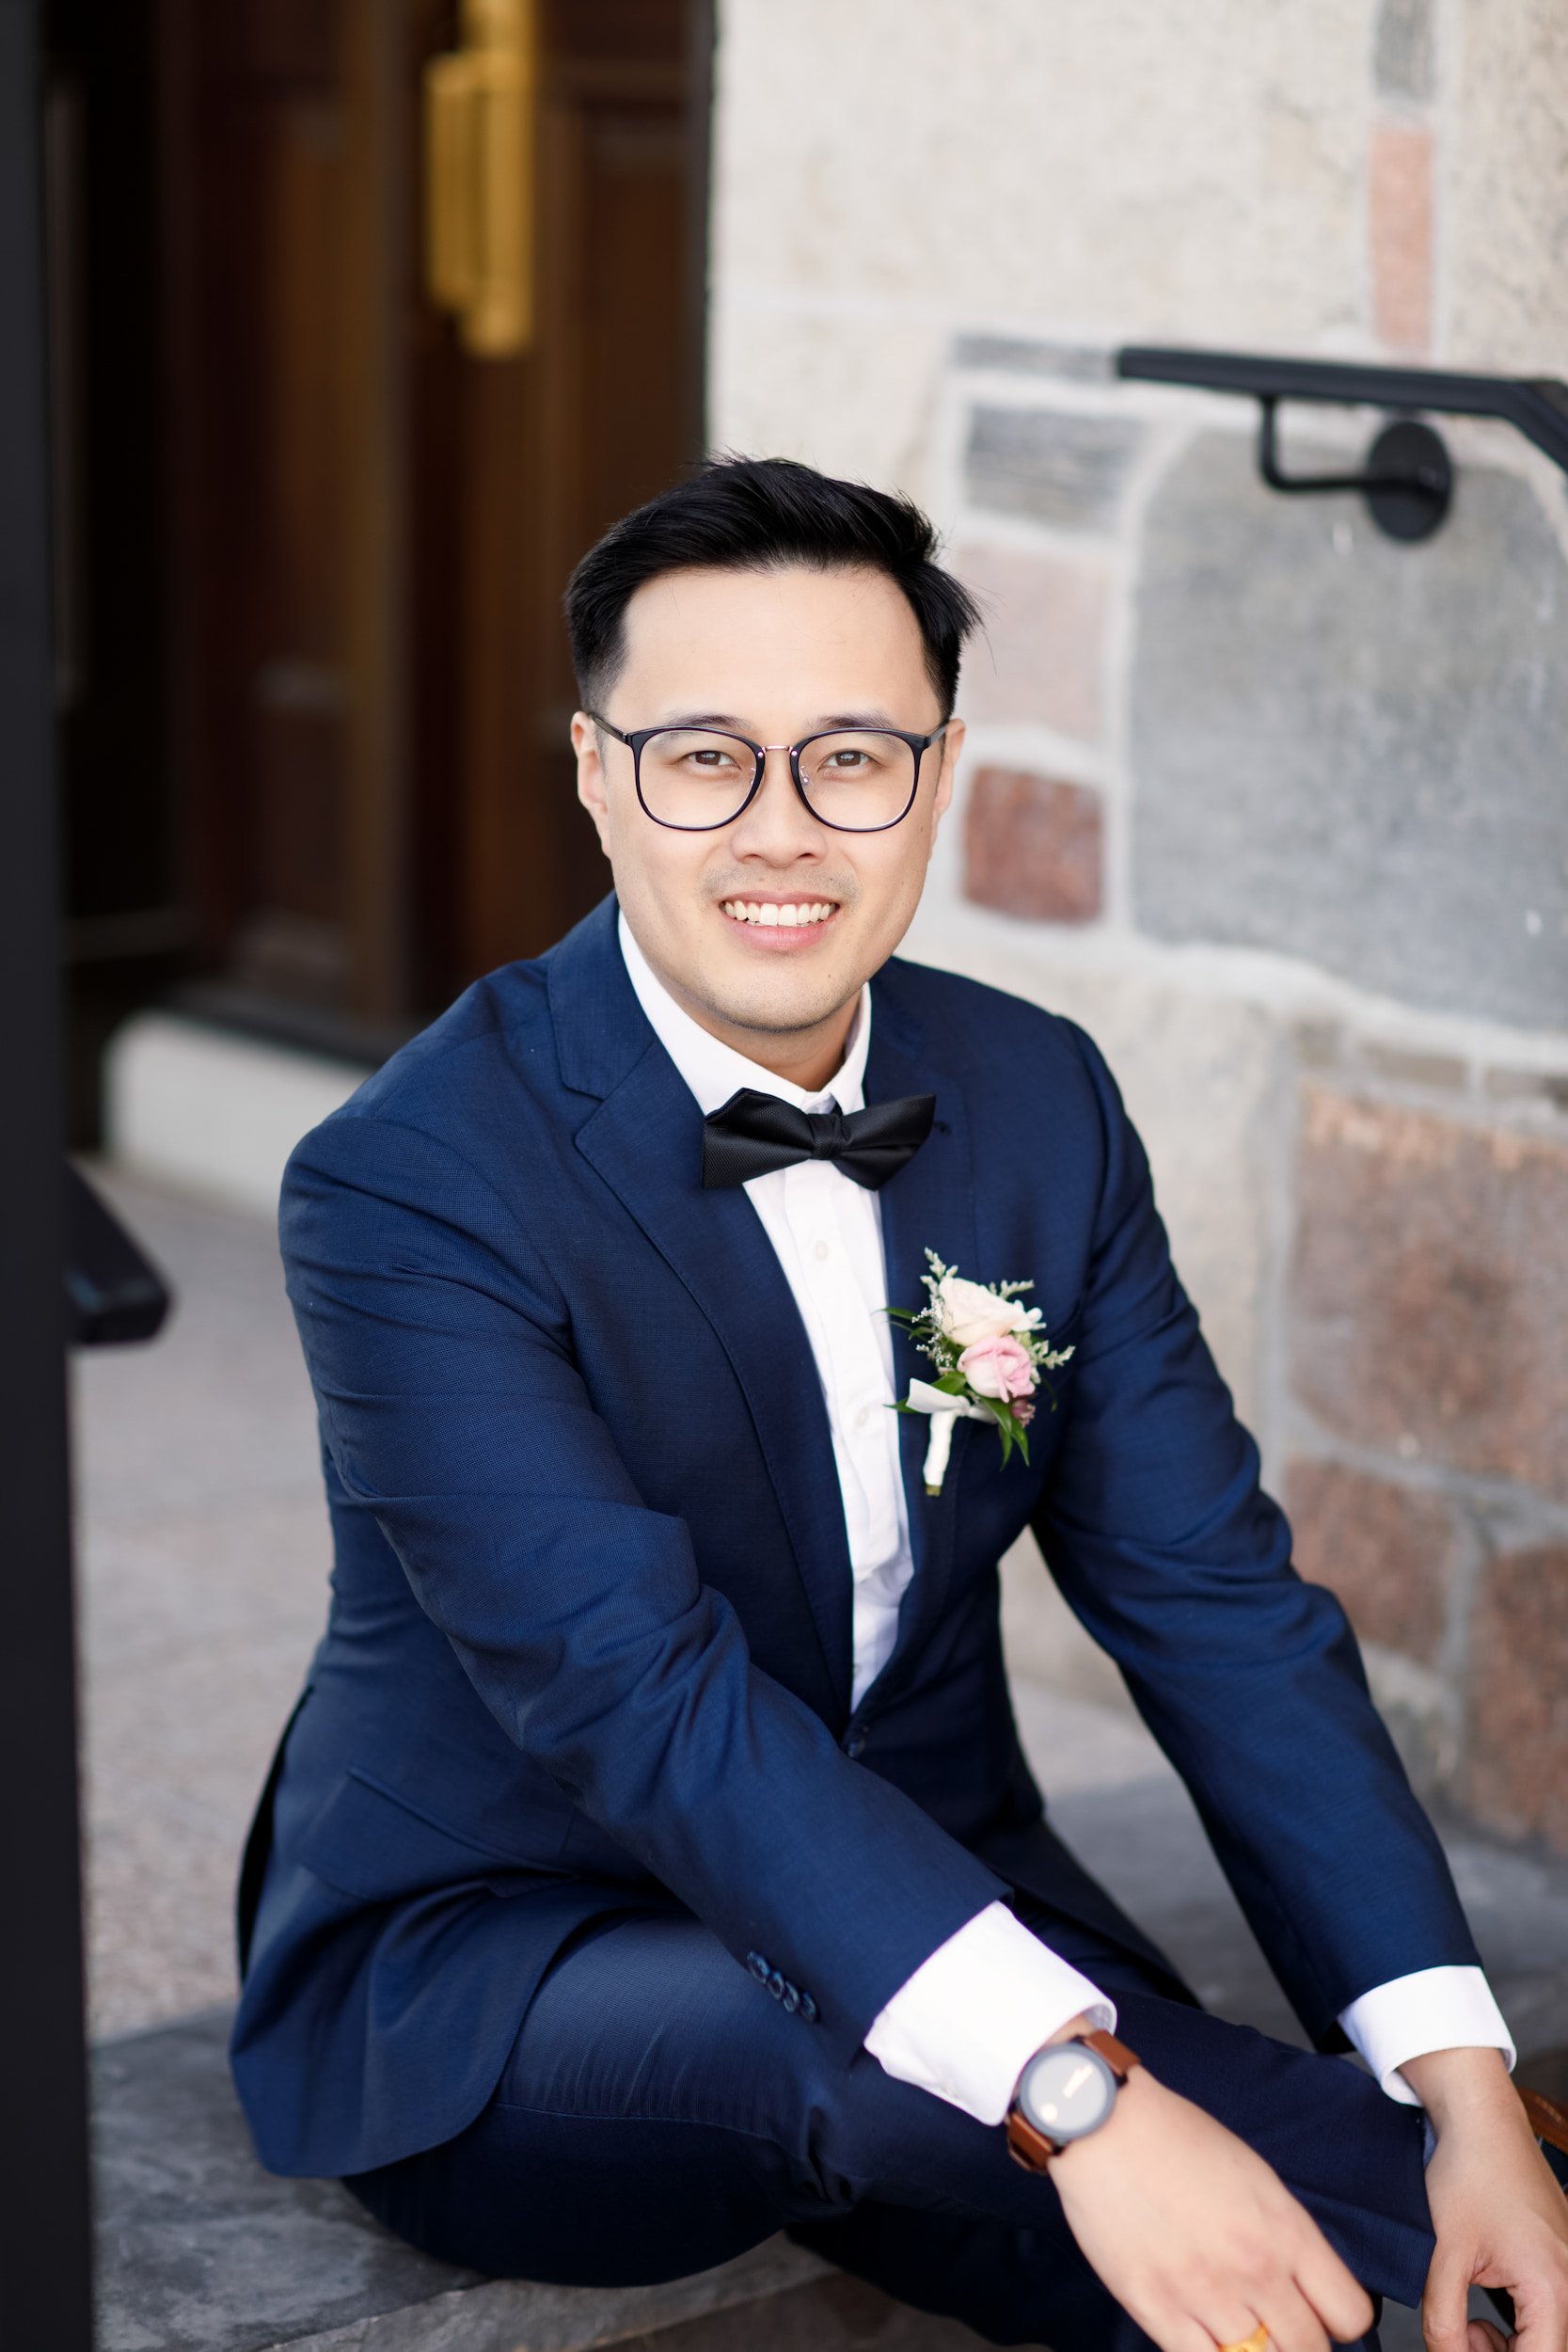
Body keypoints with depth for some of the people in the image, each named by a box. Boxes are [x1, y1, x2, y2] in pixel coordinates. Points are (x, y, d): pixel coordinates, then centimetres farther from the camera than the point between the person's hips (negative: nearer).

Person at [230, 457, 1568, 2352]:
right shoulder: (407, 1183, -19)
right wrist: (1080, 2091, -41)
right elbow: (640, 1694, -29)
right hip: (488, 1963, -4)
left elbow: (1208, 1594, -3)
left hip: (924, 1891, 4)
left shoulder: (1039, 1102, 0)